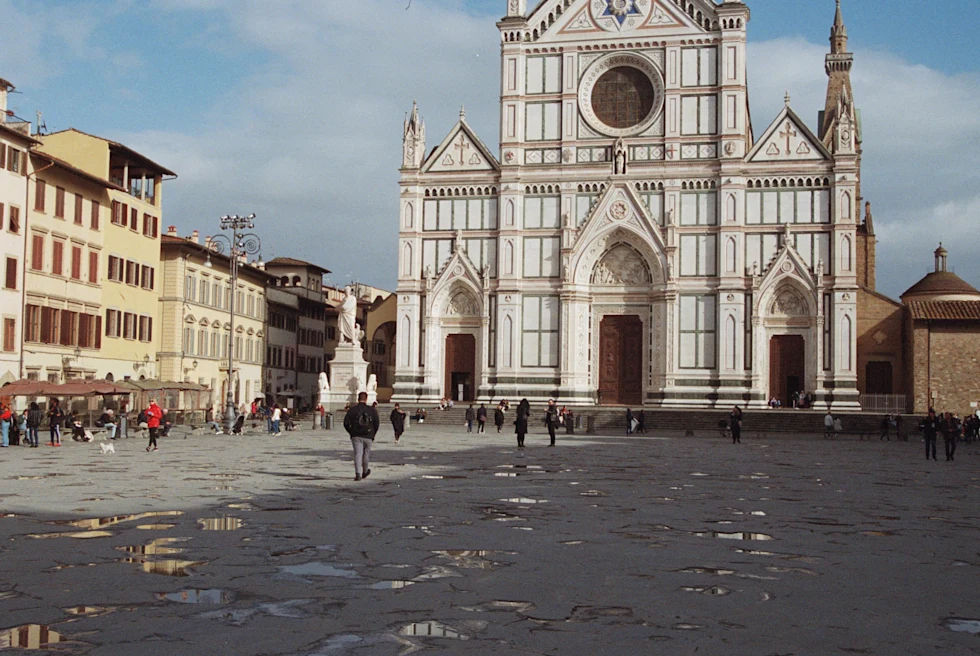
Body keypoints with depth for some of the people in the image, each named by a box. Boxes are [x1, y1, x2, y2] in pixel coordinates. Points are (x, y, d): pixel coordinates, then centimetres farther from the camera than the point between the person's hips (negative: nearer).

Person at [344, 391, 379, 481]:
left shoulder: (352, 410, 0)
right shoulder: (372, 410, 2)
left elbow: (346, 423, -2)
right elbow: (377, 424, 0)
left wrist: (351, 432, 12)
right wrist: (373, 434, 13)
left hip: (356, 436, -1)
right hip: (368, 437, 1)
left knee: (358, 454, -4)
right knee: (366, 454, 17)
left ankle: (358, 474, -20)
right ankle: (365, 472, 34)